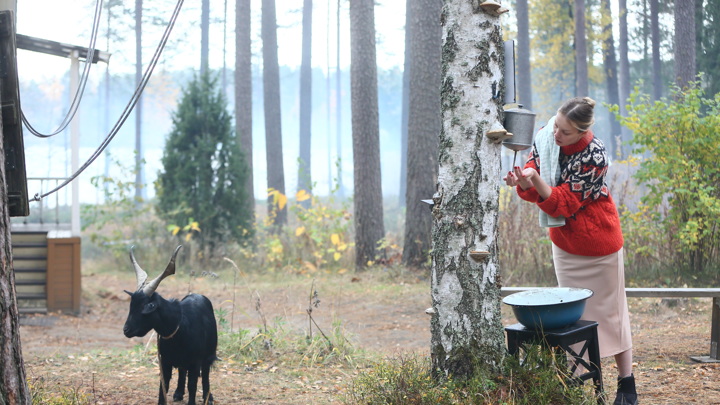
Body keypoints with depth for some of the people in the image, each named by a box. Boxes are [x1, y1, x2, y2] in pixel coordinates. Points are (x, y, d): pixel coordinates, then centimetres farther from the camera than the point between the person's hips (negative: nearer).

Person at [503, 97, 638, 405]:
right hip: (564, 241, 6)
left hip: (597, 244, -6)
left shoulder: (594, 156, -27)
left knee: (609, 310, 2)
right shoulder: (546, 136, -9)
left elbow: (564, 203, -26)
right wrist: (522, 181, -29)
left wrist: (534, 180, -40)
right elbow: (535, 184, -6)